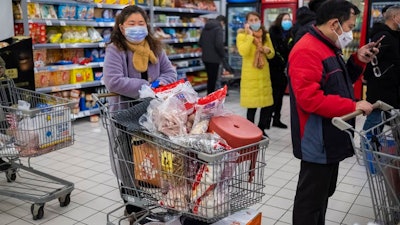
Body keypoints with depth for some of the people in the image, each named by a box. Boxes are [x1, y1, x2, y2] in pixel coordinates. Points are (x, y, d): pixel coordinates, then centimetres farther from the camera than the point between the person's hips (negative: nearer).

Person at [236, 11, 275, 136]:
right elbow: (243, 52, -21)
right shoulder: (242, 35, -4)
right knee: (252, 106, -2)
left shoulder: (265, 35, 12)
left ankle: (261, 130, 25)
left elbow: (272, 54, 18)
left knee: (268, 105, 6)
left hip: (264, 74, 5)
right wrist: (250, 35, -17)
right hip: (250, 75, -5)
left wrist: (268, 50, -5)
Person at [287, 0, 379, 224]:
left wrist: (358, 61, 7)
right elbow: (310, 99, -30)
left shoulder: (329, 48, 13)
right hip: (317, 142, -11)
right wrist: (353, 106, -23)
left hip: (330, 139, 11)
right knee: (310, 199, 3)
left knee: (323, 193, 24)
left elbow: (339, 84, 23)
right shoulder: (307, 51, -21)